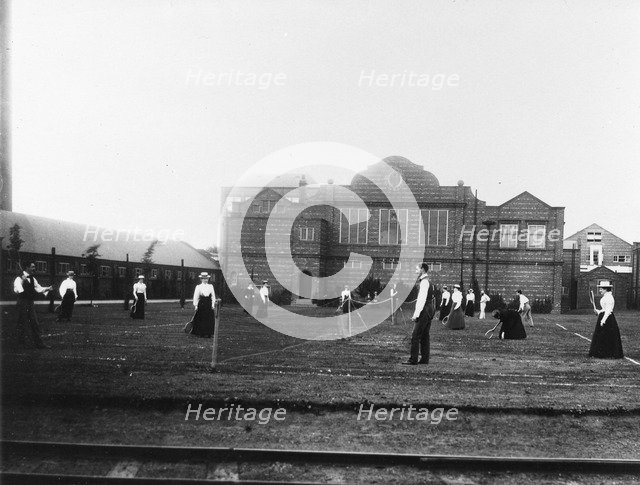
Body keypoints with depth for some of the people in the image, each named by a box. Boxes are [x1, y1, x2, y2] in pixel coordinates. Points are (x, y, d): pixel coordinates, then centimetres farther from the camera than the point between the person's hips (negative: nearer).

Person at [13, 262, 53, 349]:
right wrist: (22, 281, -41)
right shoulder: (19, 279, -13)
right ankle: (20, 343, 14)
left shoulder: (32, 279, 11)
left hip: (30, 303, 7)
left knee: (35, 324, 6)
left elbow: (38, 288, 16)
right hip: (22, 303, -7)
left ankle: (38, 343, 9)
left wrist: (47, 289, -1)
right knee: (21, 323, 0)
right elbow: (16, 290, -27)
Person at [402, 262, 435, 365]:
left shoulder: (424, 282, -15)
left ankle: (413, 360, -8)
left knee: (415, 336, -8)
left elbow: (422, 299, -21)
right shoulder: (427, 281, 17)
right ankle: (425, 359, 15)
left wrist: (416, 314, -21)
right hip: (429, 311, 10)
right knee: (425, 336, 12)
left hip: (424, 311, -10)